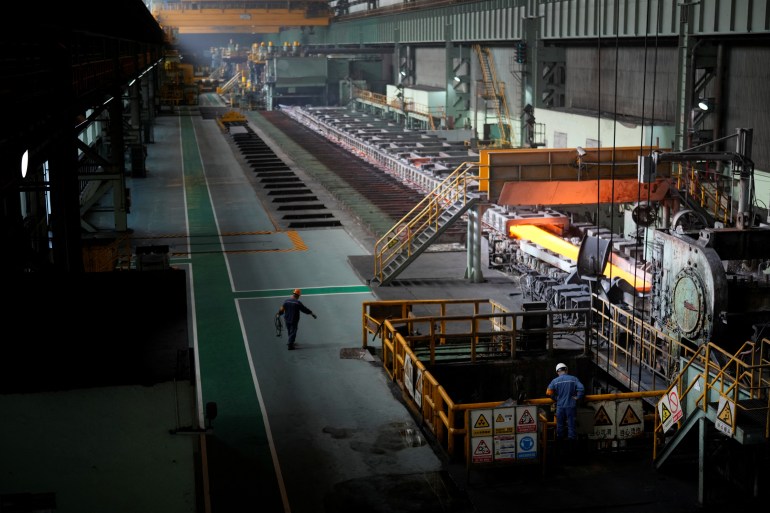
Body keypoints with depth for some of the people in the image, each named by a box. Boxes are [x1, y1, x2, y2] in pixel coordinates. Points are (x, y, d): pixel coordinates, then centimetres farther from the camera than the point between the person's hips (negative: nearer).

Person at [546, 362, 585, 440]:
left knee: (560, 425, 11)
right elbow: (581, 389, -14)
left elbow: (548, 393, -6)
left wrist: (556, 399, 6)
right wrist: (577, 397, -2)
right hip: (571, 406, -1)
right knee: (571, 425, 4)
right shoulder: (574, 379, -3)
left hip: (560, 407, 1)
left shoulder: (555, 381, -2)